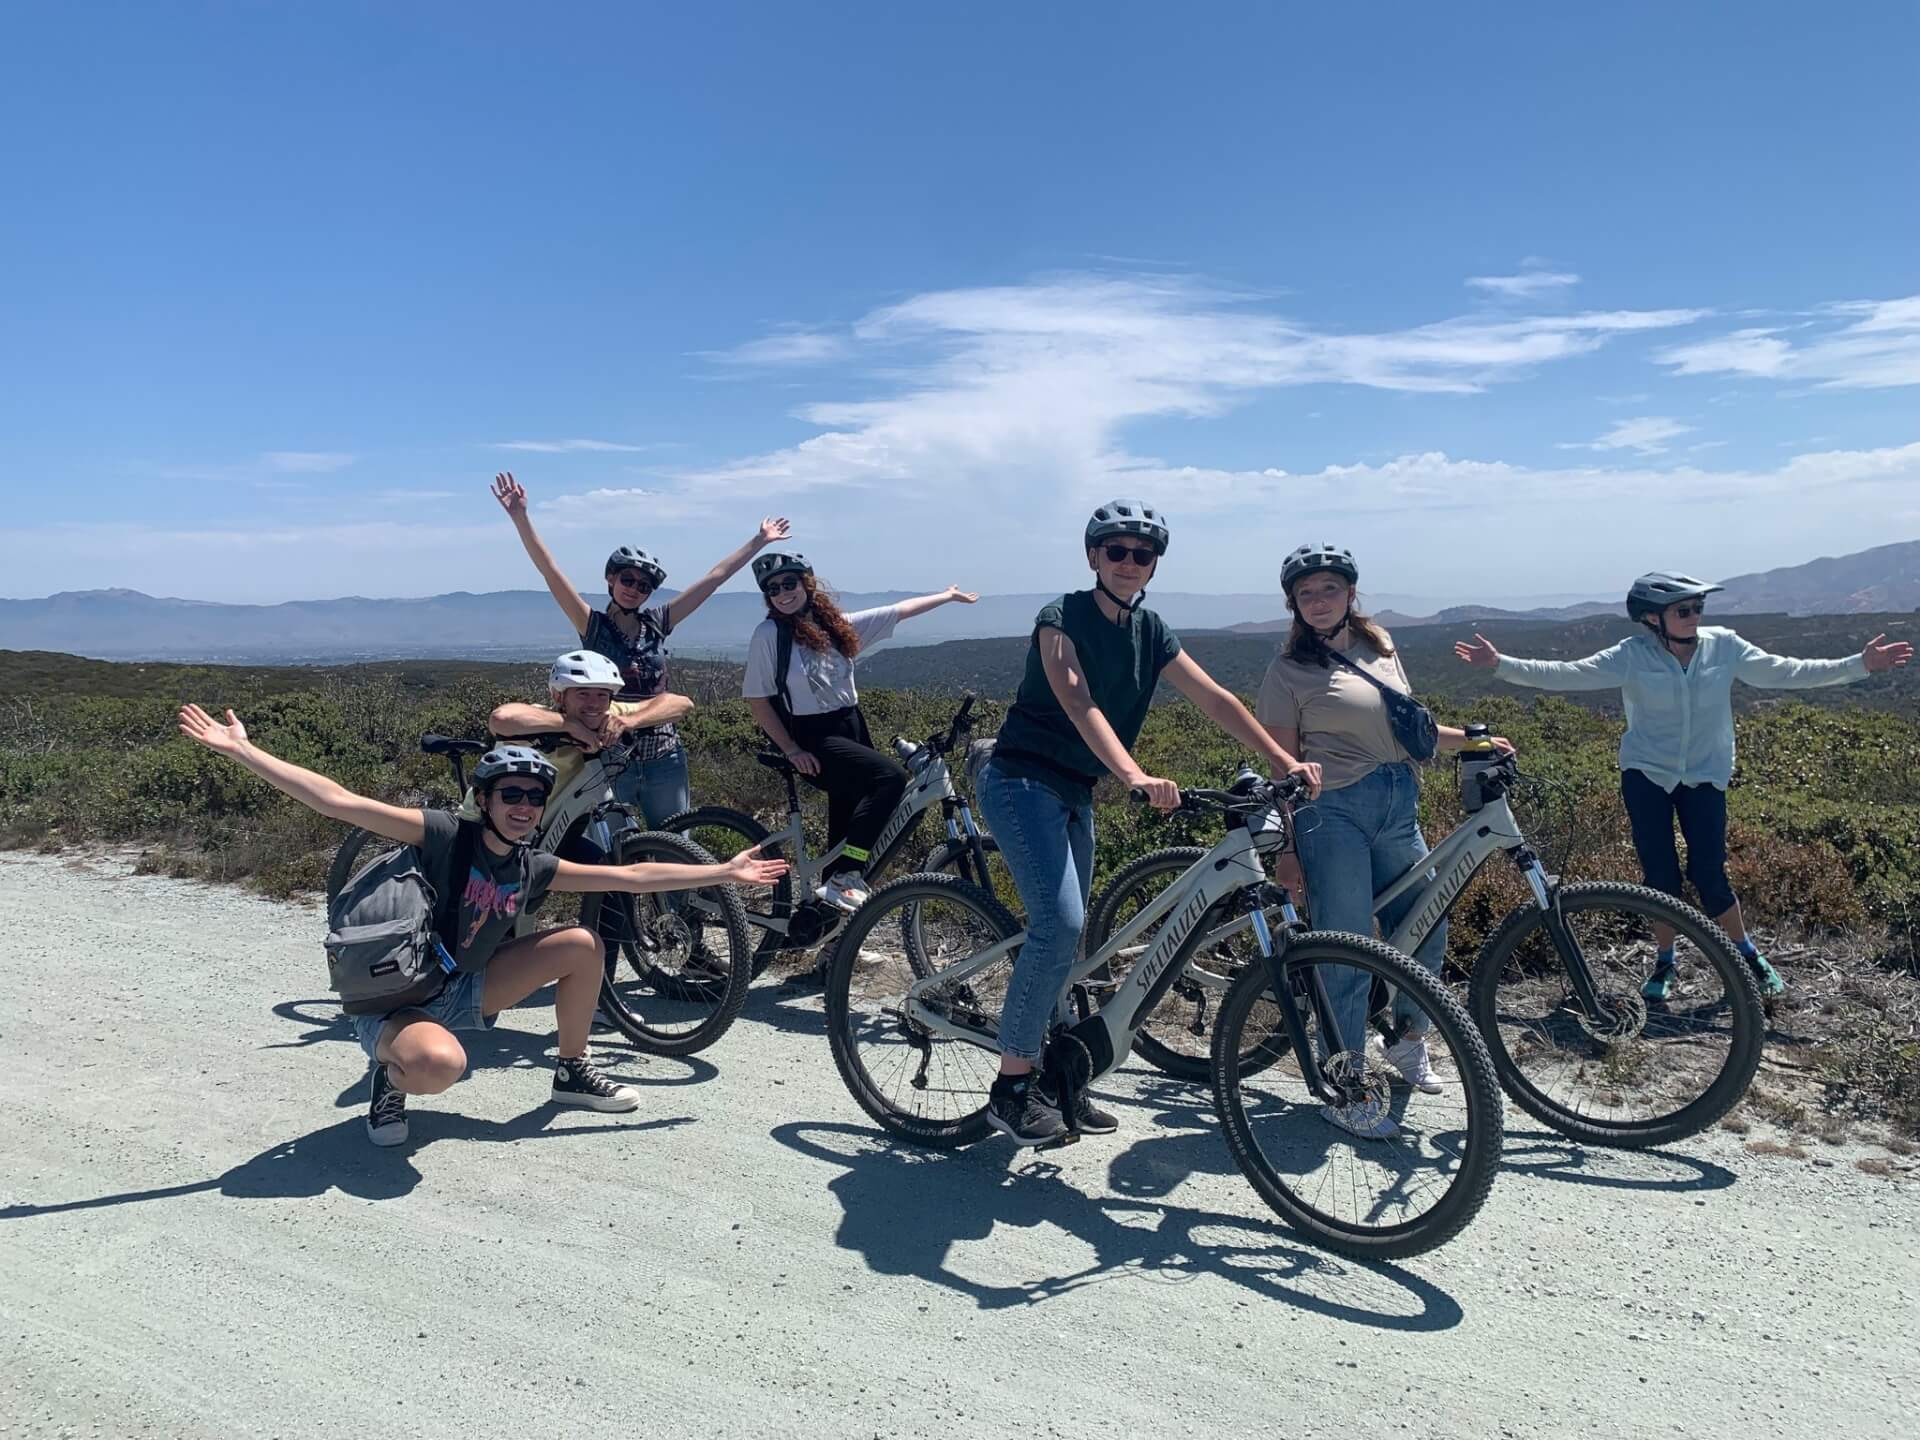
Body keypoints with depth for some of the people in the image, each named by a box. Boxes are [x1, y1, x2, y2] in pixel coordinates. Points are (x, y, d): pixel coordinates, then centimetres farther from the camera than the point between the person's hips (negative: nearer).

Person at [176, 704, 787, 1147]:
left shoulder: (533, 870, -3)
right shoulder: (444, 836, -20)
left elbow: (630, 876, -1)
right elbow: (339, 801, -28)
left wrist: (726, 871, -1)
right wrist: (240, 749, -34)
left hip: (460, 991, 6)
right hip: (391, 1003, -6)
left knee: (582, 945, -7)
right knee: (440, 1063, -41)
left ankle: (572, 1071, 13)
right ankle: (392, 1075, -2)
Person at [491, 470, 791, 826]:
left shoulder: (657, 624, 4)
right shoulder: (594, 626, -3)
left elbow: (715, 577, 6)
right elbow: (549, 569, -13)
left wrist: (759, 541, 10)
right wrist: (520, 516, -23)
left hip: (664, 760, 3)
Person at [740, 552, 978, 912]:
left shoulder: (837, 625, 6)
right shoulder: (769, 633, -8)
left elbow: (898, 611, 15)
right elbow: (756, 697, -8)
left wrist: (947, 596, 22)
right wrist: (791, 750, -13)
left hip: (851, 727, 6)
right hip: (813, 740, -6)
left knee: (847, 824, 7)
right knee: (890, 777, -25)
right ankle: (843, 878, -24)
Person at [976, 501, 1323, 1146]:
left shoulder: (1150, 633, 7)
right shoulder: (1061, 619, -14)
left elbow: (1216, 699, 2)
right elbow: (1081, 707, -28)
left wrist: (1285, 762, -7)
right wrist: (1136, 776, -43)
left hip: (1074, 794, 7)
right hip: (1021, 783, -7)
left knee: (1065, 934, 11)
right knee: (1060, 924, -20)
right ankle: (1011, 1086, -9)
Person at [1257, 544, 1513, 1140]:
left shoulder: (1380, 645, 13)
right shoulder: (1290, 668, -5)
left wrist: (1471, 739, 11)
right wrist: (1285, 848, -10)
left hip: (1400, 806, 6)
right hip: (1334, 813, -6)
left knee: (1426, 930, 13)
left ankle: (1408, 1039, 40)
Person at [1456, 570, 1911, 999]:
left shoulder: (1723, 646, -6)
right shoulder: (1633, 656, -13)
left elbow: (1784, 672, -1)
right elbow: (1566, 675, -17)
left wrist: (1861, 665, -5)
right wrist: (1501, 665, -27)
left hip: (1704, 777, 1)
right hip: (1646, 775, -1)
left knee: (1709, 874, -1)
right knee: (1660, 877, 2)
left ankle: (1750, 957, 22)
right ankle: (1665, 963, 22)